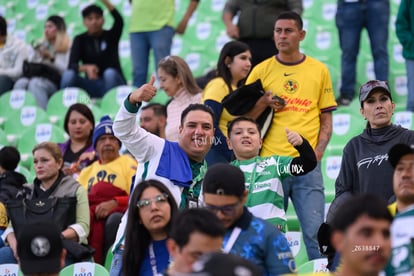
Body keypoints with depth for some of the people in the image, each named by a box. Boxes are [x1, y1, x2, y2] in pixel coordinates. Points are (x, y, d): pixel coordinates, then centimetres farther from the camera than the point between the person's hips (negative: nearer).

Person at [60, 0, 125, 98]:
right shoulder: (80, 40, 4)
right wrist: (86, 67, -33)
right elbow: (72, 66, -10)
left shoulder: (110, 36, 3)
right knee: (69, 74, -26)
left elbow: (119, 21, -20)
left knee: (110, 73, -33)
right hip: (91, 85, 1)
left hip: (112, 84, -1)